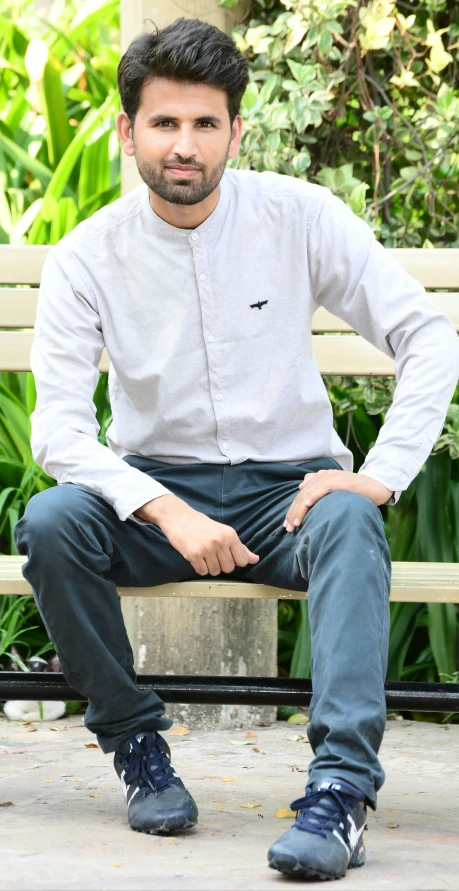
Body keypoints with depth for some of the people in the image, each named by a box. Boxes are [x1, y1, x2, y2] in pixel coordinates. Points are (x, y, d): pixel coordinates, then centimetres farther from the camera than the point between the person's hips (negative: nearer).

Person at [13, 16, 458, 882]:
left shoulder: (301, 217, -7)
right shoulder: (87, 257, -6)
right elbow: (58, 428, -13)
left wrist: (380, 476, -19)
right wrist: (168, 512, -28)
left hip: (287, 485, -1)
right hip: (155, 487, 1)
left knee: (349, 522, -35)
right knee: (50, 523, -29)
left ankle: (341, 786, -43)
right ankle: (134, 743, -10)